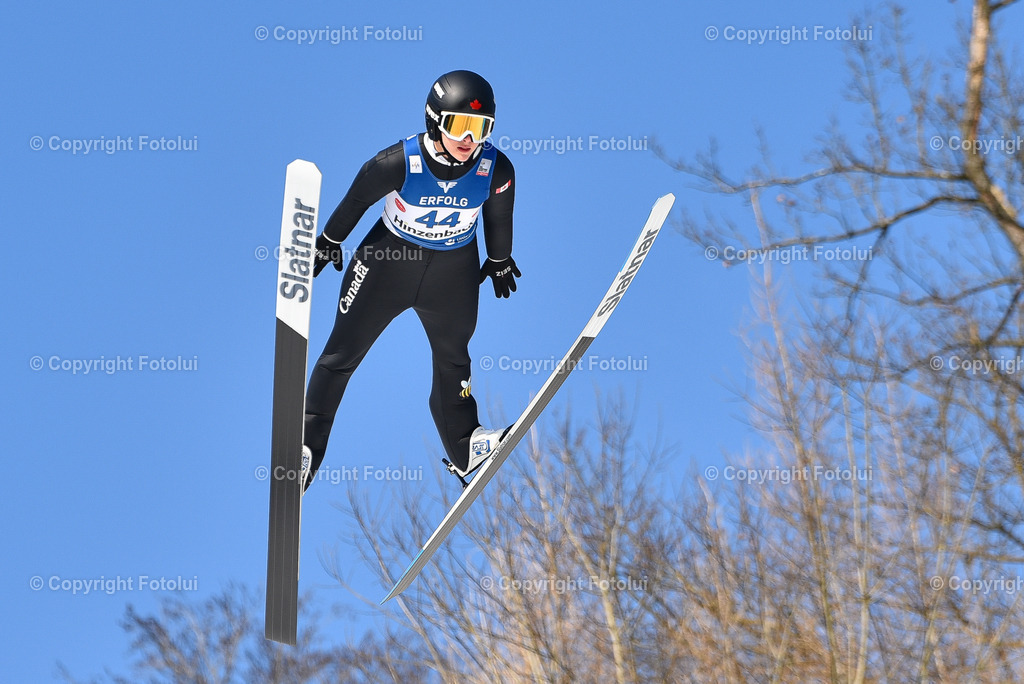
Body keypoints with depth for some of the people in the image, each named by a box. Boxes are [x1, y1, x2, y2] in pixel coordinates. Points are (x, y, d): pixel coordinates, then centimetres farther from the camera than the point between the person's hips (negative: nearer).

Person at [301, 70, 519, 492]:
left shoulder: (496, 170, -22)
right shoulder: (400, 162, -30)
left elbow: (498, 216, 1)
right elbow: (358, 198, -11)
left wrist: (499, 260, 16)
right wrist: (329, 242, 4)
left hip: (454, 272, 2)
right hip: (388, 259, -2)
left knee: (452, 357, 19)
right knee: (343, 352, 7)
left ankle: (464, 448, 37)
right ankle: (306, 447, 21)